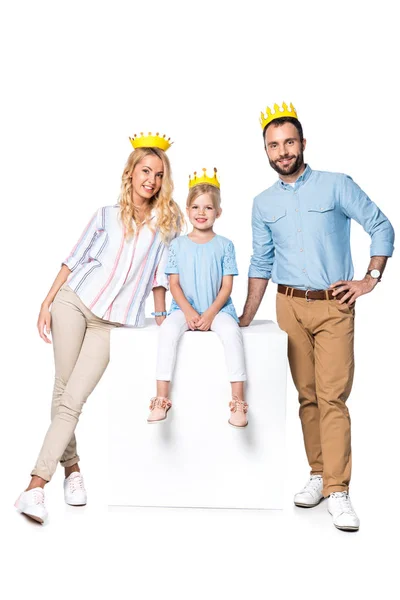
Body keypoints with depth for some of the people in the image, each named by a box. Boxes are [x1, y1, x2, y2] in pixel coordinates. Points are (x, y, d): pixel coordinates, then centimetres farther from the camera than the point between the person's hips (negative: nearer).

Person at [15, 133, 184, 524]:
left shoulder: (168, 220, 6)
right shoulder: (106, 215, 9)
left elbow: (161, 272, 9)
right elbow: (74, 260, 9)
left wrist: (160, 315, 9)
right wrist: (47, 303, 4)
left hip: (114, 321, -1)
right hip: (75, 301, 2)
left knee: (73, 400, -9)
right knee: (62, 388, 0)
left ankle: (35, 486, -8)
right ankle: (71, 467, 18)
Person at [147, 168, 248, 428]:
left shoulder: (224, 245, 5)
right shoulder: (178, 245, 7)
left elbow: (227, 286, 0)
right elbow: (174, 284, 3)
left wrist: (210, 314, -14)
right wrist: (188, 311, -12)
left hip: (217, 308, -1)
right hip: (185, 308, 1)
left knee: (231, 331, -33)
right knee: (168, 329, -31)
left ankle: (238, 400, -28)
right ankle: (162, 399, -28)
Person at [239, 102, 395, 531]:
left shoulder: (336, 185, 0)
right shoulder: (263, 203, 11)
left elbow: (381, 227, 3)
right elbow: (261, 263, 14)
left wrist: (370, 279, -5)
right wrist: (245, 319, 11)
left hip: (334, 306, -3)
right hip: (289, 306, 3)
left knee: (332, 397, -8)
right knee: (307, 395, 6)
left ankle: (337, 492, -5)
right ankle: (319, 475, 18)